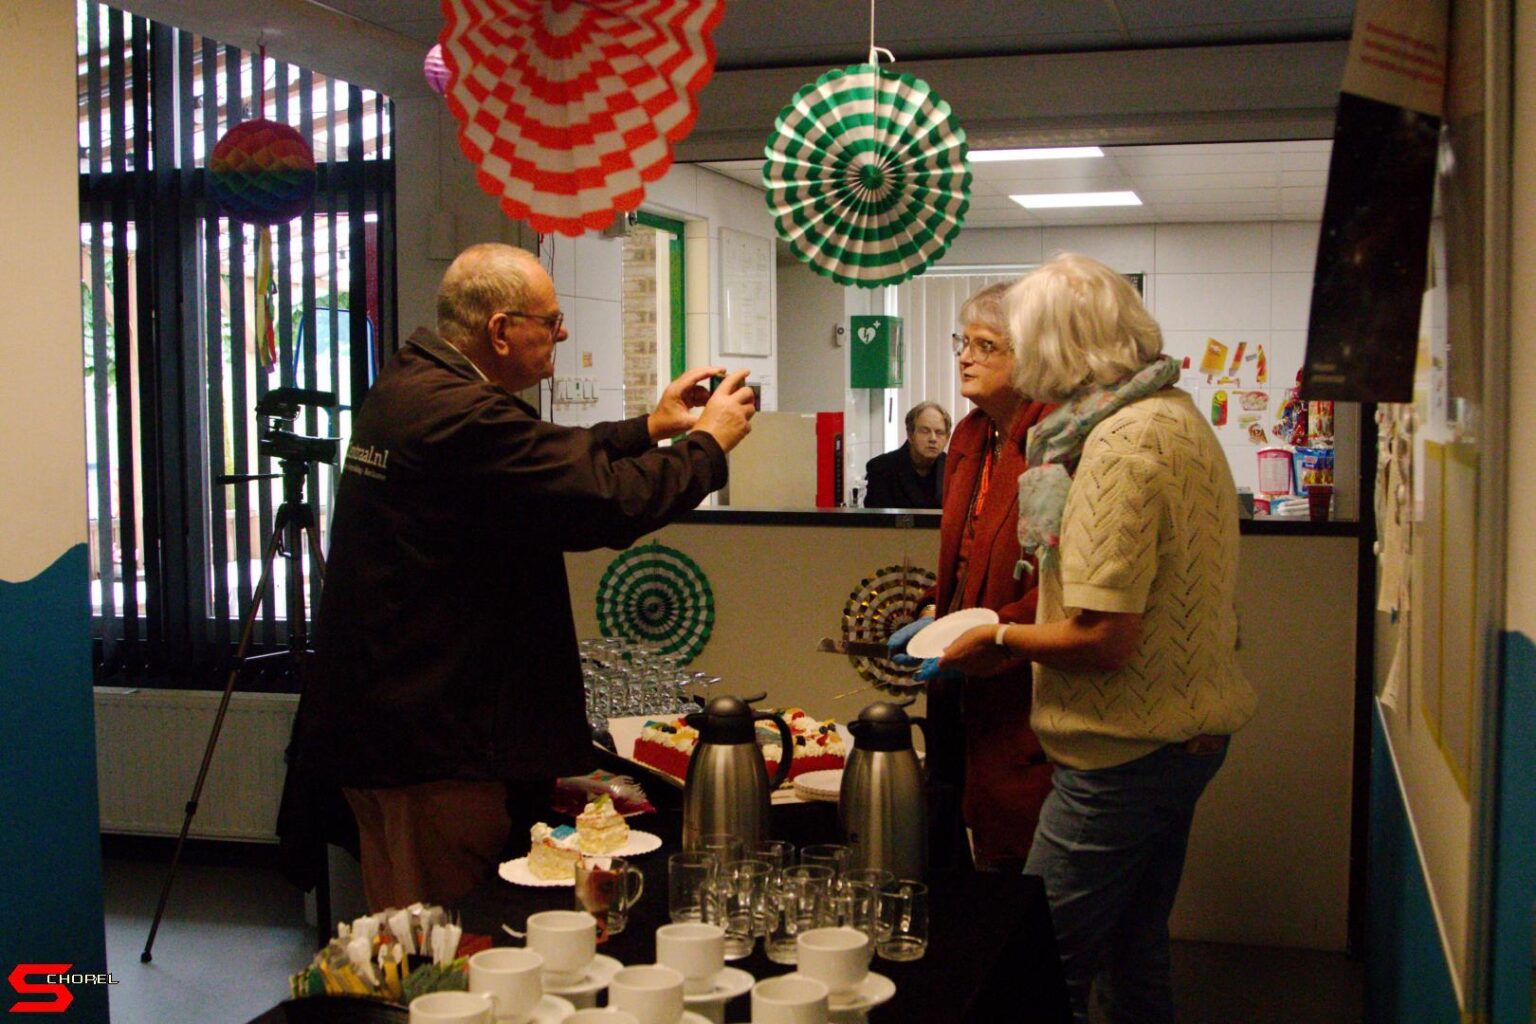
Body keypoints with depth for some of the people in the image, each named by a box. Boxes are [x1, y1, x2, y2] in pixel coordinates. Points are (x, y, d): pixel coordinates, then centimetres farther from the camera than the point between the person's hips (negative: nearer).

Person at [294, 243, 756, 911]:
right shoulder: (460, 416, -23)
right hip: (435, 732, -11)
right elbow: (608, 499, -24)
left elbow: (554, 458, 21)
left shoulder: (406, 385, 11)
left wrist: (652, 427, 19)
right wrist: (710, 443, -8)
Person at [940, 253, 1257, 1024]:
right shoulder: (1180, 418, 12)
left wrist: (1001, 640, -10)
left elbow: (1103, 637, -26)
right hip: (1187, 732, 10)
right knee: (1135, 952, 21)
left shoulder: (1120, 446, -21)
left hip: (1126, 754, -10)